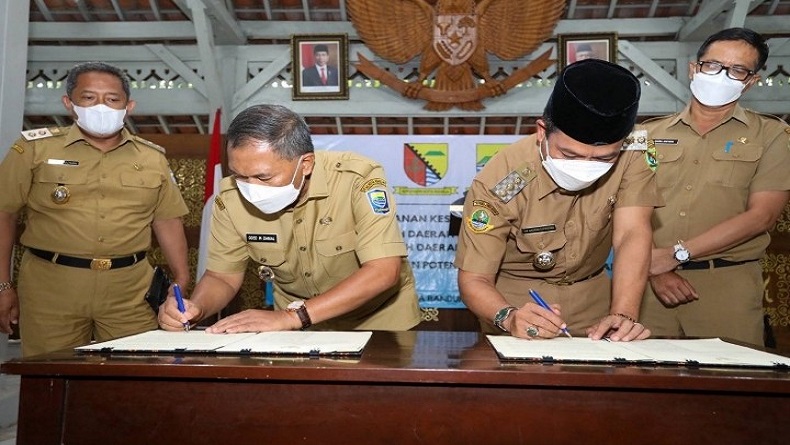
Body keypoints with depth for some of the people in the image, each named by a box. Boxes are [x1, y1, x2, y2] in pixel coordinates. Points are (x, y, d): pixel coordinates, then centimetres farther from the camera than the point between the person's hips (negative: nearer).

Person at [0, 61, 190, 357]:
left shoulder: (152, 158, 8)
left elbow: (167, 221, 12)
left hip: (131, 292, 2)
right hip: (51, 287, -1)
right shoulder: (35, 148, 2)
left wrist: (181, 280, 7)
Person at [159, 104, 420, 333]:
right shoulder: (231, 197, -12)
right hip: (299, 330, 3)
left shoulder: (358, 179, -24)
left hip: (379, 324, -2)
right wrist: (194, 308, -21)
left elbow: (383, 271, -30)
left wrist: (292, 316, -34)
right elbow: (223, 276, 0)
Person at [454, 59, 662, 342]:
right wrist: (509, 318, -39)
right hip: (519, 301, -2)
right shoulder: (499, 181, -23)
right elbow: (474, 279, -20)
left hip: (592, 300, 3)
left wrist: (622, 315, -37)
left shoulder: (631, 154, -15)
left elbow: (632, 234, -22)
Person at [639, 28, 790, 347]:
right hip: (652, 280, 1)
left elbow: (761, 215, -6)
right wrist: (655, 268, -12)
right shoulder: (650, 134, 9)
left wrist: (677, 253, -12)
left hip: (728, 283, -1)